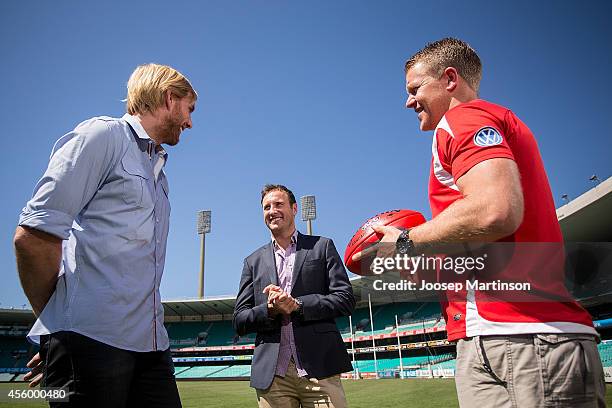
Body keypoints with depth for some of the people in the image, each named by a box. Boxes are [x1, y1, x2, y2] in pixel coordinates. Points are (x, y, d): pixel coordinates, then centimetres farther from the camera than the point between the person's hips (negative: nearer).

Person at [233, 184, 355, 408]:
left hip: (319, 368, -2)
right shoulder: (254, 261, 15)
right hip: (271, 373, 2)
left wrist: (296, 305, -11)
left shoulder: (322, 246, 9)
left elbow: (346, 299, 0)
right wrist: (269, 310, -9)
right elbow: (239, 321, 11)